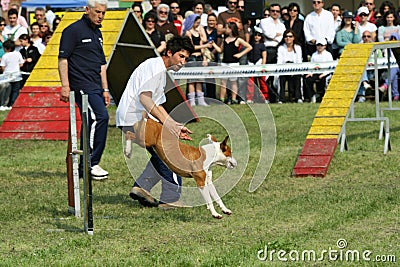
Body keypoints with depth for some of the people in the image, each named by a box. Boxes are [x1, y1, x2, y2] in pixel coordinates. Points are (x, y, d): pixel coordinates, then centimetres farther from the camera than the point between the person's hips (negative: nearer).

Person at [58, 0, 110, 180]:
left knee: (92, 124, 7)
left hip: (95, 87, 9)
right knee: (100, 117, -20)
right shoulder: (74, 30, -6)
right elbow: (63, 58, -10)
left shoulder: (97, 33, 21)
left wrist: (105, 89, 23)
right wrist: (65, 86, -17)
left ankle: (84, 167, 14)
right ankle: (92, 164, -15)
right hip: (82, 86, -9)